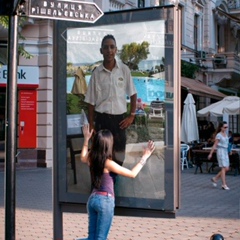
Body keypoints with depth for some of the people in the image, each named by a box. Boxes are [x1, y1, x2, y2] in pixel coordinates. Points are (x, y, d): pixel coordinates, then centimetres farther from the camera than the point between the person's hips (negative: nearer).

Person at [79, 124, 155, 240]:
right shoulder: (108, 163, -18)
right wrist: (145, 157, -8)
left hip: (92, 198, 7)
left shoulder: (91, 159, 2)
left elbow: (83, 158, 29)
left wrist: (86, 139, 33)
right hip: (105, 200, -7)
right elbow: (132, 174, -14)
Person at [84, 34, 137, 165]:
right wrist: (91, 124, 1)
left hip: (119, 117, 1)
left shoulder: (124, 69, -2)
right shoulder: (96, 72, -3)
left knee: (119, 152, 7)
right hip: (102, 118, 0)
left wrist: (132, 115, 1)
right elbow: (91, 101, 2)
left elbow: (133, 94, 7)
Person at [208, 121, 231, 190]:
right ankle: (224, 185, -5)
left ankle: (215, 179, 17)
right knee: (224, 168, -9)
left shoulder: (225, 134, 13)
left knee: (227, 169, 4)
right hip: (220, 151, -8)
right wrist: (210, 154, -10)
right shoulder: (218, 135, -9)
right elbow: (215, 145, -10)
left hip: (225, 152, 8)